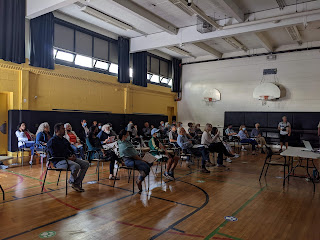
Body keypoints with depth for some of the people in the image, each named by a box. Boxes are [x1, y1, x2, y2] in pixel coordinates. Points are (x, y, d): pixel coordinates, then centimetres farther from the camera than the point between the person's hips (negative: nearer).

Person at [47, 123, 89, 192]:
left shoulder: (64, 140, 22)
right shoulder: (52, 141, -6)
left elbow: (71, 149, 28)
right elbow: (54, 155, -16)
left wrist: (73, 155, 4)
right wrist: (68, 158, -19)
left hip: (69, 159, 9)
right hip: (59, 161, -9)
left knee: (86, 164, -6)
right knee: (76, 166, -33)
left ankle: (77, 183, -6)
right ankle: (72, 182, -3)